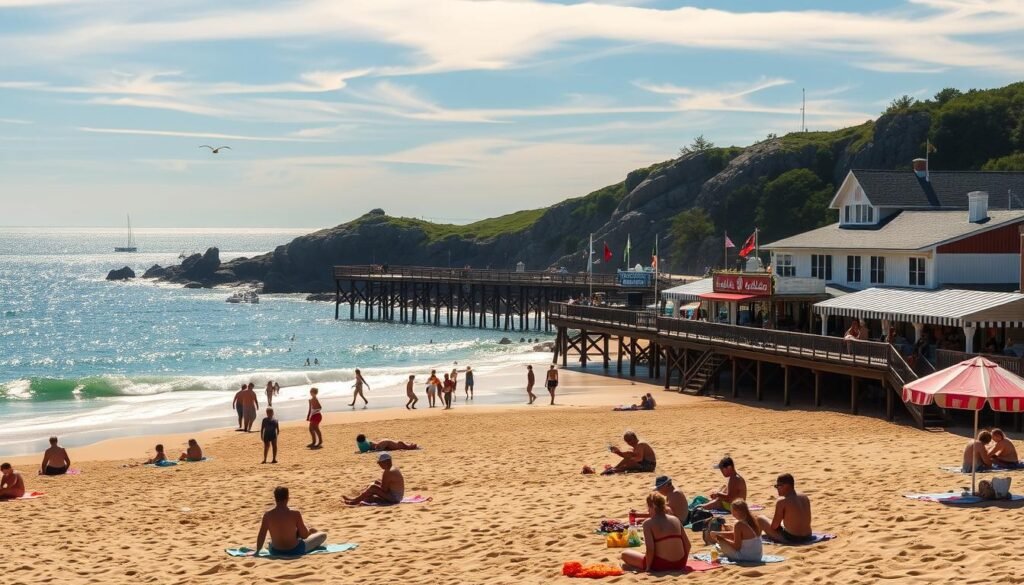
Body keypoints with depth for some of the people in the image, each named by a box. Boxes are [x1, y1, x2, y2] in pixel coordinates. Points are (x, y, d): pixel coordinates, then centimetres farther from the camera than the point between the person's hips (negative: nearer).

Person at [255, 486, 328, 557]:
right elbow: (304, 535, -11)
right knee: (323, 535, 17)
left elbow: (261, 536, -5)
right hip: (295, 551, -4)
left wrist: (257, 551, 9)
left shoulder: (267, 515, -12)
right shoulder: (295, 514, -19)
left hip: (275, 552, 4)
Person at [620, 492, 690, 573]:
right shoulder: (676, 520, 4)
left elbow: (650, 549, -17)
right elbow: (687, 544, 7)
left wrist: (648, 568, -4)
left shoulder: (648, 523, -9)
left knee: (625, 554, 12)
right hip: (679, 565, 5)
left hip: (661, 566, -5)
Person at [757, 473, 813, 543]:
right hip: (807, 538, 7)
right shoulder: (805, 498, 5)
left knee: (760, 519, 8)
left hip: (790, 539, -7)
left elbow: (774, 526, -12)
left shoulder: (781, 501, -15)